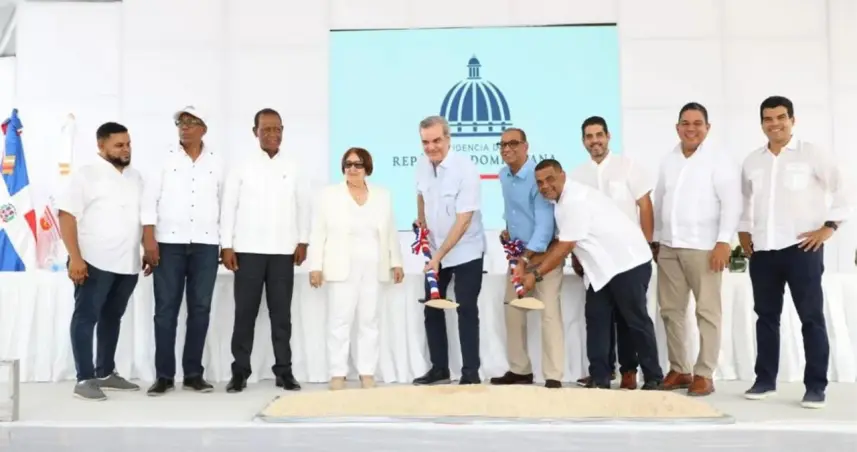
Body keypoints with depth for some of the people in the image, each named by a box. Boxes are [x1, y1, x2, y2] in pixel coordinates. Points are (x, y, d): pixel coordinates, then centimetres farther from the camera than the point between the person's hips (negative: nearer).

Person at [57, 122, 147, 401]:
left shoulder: (136, 177, 14)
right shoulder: (87, 175, -4)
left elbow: (144, 218, 20)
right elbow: (67, 216, -10)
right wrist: (75, 258, -17)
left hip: (128, 263, 6)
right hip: (94, 262, -6)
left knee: (113, 317, 14)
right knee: (86, 317, 0)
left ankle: (106, 373, 24)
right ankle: (84, 379, 4)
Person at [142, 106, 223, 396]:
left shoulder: (216, 161, 9)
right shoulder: (165, 158, 5)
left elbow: (225, 201, 11)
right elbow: (150, 199, 1)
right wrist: (149, 239, -8)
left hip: (206, 244, 1)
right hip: (168, 243, -1)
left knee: (200, 309, 3)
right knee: (166, 309, 1)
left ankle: (193, 373, 12)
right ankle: (164, 375, 7)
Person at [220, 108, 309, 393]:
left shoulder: (293, 168, 6)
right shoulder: (242, 167, 2)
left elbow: (303, 205, 8)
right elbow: (228, 207, 1)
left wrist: (303, 242, 2)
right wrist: (226, 246, -4)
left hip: (283, 251, 1)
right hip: (248, 250, -1)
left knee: (281, 313, 5)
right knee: (245, 312, 3)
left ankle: (284, 371, 12)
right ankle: (240, 371, 11)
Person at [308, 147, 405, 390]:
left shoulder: (382, 195, 10)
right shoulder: (329, 195, 2)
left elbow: (391, 233, 13)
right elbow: (318, 233, 0)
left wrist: (396, 262, 9)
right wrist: (315, 266, -6)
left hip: (373, 269, 3)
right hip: (343, 268, -2)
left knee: (369, 321, 5)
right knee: (340, 321, -1)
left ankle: (367, 373, 12)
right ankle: (338, 373, 6)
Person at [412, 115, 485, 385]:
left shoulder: (465, 169, -22)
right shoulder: (422, 165, -4)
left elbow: (463, 220, -25)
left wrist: (439, 256, -27)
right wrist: (421, 223, 11)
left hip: (466, 252, -6)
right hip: (435, 250, 6)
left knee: (466, 311, -3)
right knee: (432, 309, 9)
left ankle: (471, 373, 7)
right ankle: (439, 369, 21)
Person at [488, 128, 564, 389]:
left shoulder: (538, 176, -20)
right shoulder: (503, 176, 4)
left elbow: (545, 224, -26)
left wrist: (526, 259, -30)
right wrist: (508, 229, 7)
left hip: (543, 253, -8)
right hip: (518, 251, 8)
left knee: (548, 313, -10)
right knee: (512, 310, 9)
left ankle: (553, 377, -6)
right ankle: (519, 370, 19)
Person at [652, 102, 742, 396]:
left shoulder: (719, 160, -2)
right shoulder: (668, 161, 15)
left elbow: (732, 203, -9)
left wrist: (724, 242, -16)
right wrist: (656, 239, 15)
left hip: (703, 247, -6)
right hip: (669, 247, 6)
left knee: (707, 311, -1)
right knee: (671, 310, 8)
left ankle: (704, 374, 5)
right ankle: (679, 370, 18)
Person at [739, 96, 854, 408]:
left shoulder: (812, 154, -2)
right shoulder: (752, 161, 12)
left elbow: (844, 191, -5)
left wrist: (829, 226, -11)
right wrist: (744, 231, 15)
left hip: (802, 248, -4)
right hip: (762, 251, 5)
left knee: (811, 317, 0)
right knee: (766, 316, 10)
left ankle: (816, 386, 6)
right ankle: (765, 379, 19)